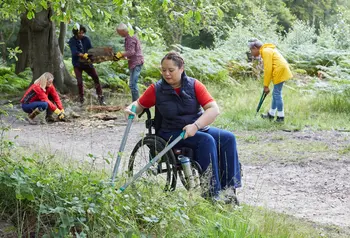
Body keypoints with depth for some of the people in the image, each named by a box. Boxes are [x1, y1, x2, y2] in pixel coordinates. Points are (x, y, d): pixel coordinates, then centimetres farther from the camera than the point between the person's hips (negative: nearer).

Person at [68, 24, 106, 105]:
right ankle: (81, 100, 12)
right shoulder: (72, 41, -10)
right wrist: (83, 55, -42)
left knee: (96, 78, -5)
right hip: (77, 64, -2)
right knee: (80, 82, -4)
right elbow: (74, 52, -24)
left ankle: (100, 98, 2)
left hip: (87, 62, 2)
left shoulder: (86, 39, 0)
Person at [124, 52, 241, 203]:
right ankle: (213, 193, -30)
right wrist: (131, 109, -16)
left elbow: (213, 109, -11)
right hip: (172, 133, -3)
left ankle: (228, 187, -17)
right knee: (206, 140, -31)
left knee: (228, 138, -20)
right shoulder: (156, 89, -2)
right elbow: (140, 104, 10)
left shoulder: (194, 85, -3)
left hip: (198, 128, 4)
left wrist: (195, 126, -26)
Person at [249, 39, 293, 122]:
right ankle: (271, 114, 28)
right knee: (276, 93, 17)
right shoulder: (267, 50, 17)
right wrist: (266, 85, 17)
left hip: (280, 72, -10)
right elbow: (269, 69, 18)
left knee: (277, 94, -3)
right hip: (282, 71, 10)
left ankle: (280, 117, 3)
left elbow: (268, 70, -16)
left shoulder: (265, 51, -12)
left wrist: (266, 86, -10)